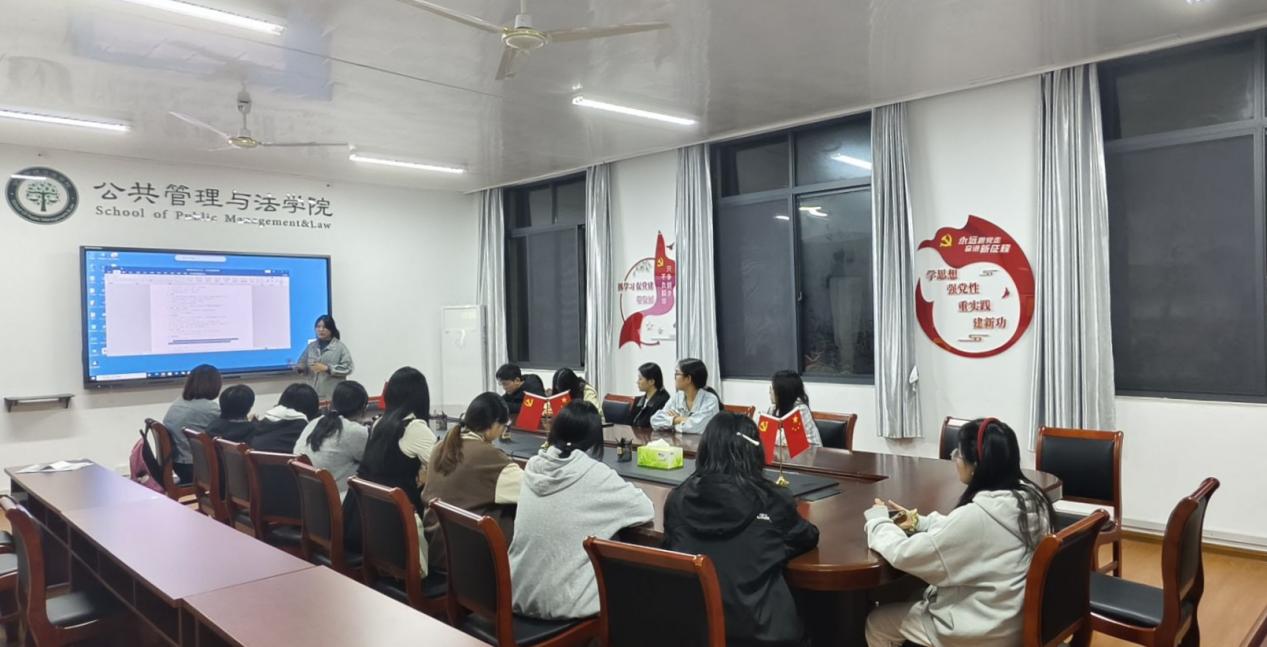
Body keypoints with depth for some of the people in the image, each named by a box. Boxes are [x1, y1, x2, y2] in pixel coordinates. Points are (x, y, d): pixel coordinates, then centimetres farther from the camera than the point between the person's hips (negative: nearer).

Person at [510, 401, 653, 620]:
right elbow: (646, 510, -4)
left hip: (519, 595, 5)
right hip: (562, 603, -5)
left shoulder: (533, 467, 1)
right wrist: (611, 511, 12)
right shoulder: (594, 474, -14)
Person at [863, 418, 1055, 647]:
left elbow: (904, 555, -23)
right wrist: (918, 521, 9)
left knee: (876, 623, 10)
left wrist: (878, 521, -5)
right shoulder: (1031, 496, -5)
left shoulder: (978, 514, -31)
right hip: (1024, 618, 8)